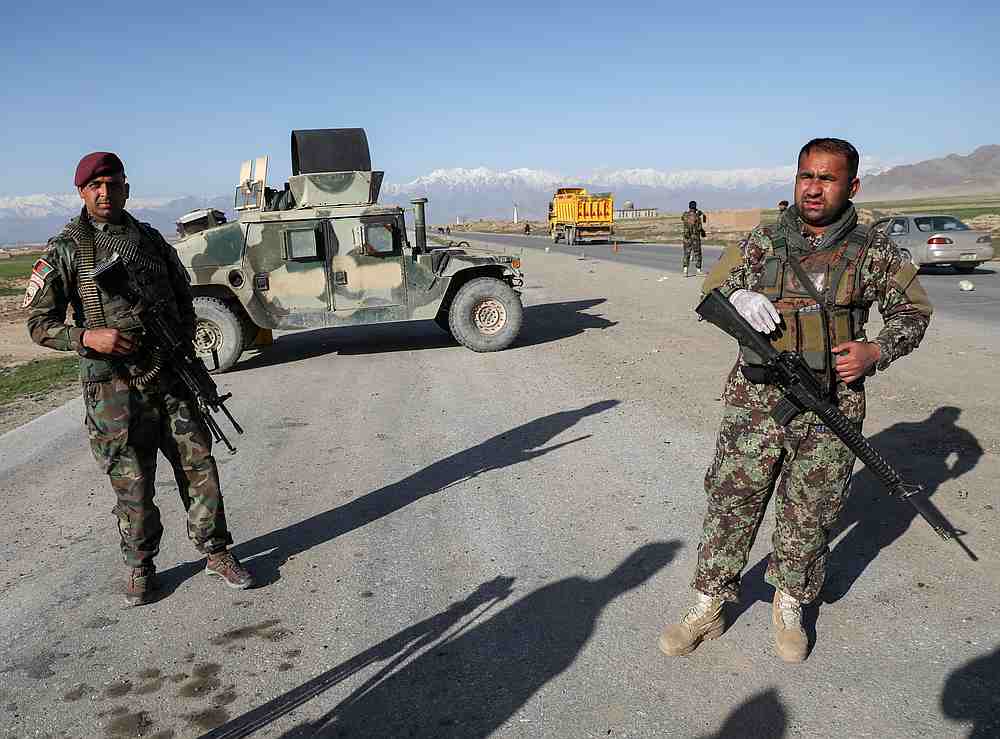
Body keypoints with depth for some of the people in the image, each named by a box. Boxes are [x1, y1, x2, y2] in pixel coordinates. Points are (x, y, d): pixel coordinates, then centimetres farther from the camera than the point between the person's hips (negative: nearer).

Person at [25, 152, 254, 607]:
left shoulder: (150, 239, 11)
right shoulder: (65, 249, 0)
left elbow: (183, 298, 21)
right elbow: (39, 323, -1)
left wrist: (183, 344, 5)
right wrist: (88, 338, -18)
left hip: (171, 378, 3)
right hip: (113, 387, -3)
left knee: (199, 464, 5)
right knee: (132, 484, 4)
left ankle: (216, 552, 19)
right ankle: (139, 568, 24)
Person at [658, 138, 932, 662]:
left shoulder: (874, 252, 1)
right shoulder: (761, 244, 3)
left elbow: (913, 309, 11)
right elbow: (711, 289, 12)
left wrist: (877, 352, -7)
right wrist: (737, 297, -11)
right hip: (755, 402, 1)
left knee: (808, 516, 12)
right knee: (731, 504, 5)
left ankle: (789, 605, 35)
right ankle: (708, 608, 21)